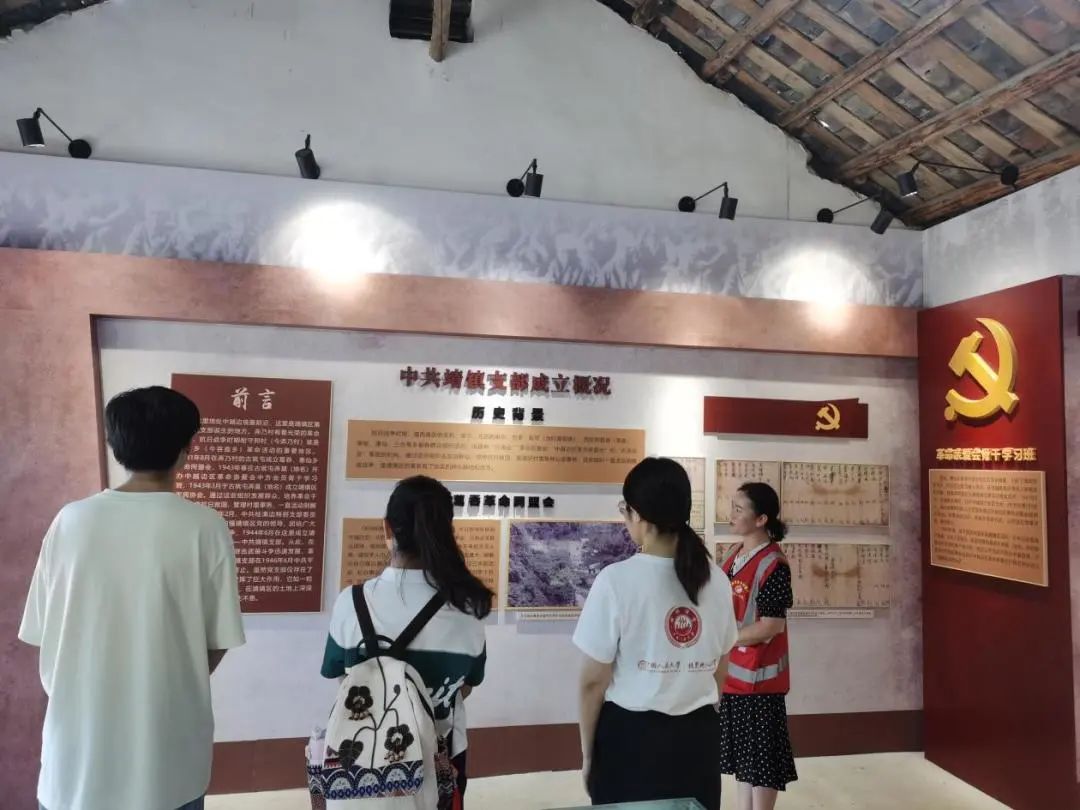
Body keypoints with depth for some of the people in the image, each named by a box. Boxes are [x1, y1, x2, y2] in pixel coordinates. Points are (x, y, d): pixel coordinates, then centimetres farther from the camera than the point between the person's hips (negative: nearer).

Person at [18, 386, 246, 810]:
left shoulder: (71, 520, -8)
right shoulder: (205, 528, -15)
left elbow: (43, 636, 0)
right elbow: (217, 644, -8)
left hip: (79, 750, 2)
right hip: (169, 753, -2)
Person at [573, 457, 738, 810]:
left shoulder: (617, 580, -17)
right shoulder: (716, 579, -2)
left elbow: (594, 680, -11)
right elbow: (720, 671, 9)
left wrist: (587, 751, 2)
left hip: (631, 736, -4)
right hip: (698, 737, 4)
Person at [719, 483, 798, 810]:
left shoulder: (773, 565, -19)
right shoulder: (732, 556, 6)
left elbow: (772, 625, -21)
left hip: (758, 676, -8)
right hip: (731, 673, 8)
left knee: (761, 758, 6)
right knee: (741, 752, 19)